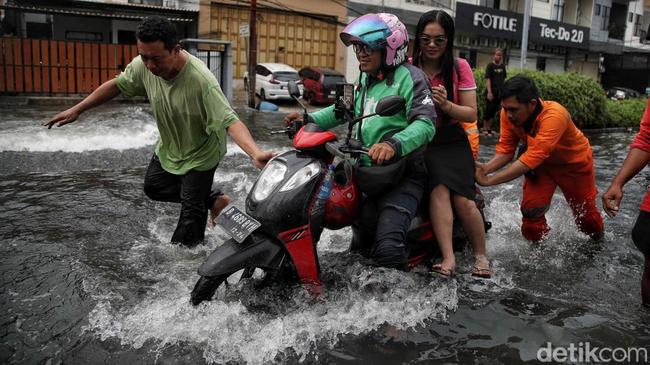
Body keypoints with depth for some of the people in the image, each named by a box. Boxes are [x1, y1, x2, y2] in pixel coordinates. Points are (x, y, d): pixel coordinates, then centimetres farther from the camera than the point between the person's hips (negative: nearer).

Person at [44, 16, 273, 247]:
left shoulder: (201, 79, -38)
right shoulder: (142, 66, -20)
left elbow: (229, 121, -44)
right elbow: (116, 85, 0)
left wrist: (256, 153, -61)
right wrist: (76, 110, 1)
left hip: (200, 154, -7)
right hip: (168, 149, 7)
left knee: (191, 211, -4)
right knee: (153, 188, 22)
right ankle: (212, 199, 29)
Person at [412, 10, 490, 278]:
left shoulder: (459, 67, 2)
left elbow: (471, 114, -1)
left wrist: (446, 105, -20)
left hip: (452, 142, 1)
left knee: (463, 201, -16)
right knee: (439, 190, -27)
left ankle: (481, 257, 3)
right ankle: (448, 259, -28)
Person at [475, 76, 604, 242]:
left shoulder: (554, 115, -43)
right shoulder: (508, 114, -27)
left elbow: (532, 158, -47)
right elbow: (505, 149, -22)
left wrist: (488, 180, -50)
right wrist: (486, 168, -42)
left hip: (574, 162, -3)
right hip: (542, 163, 3)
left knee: (584, 211, 14)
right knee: (531, 208, -11)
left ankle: (599, 240, 45)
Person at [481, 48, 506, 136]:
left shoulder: (503, 66, 10)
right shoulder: (490, 65, -5)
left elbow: (503, 79, 16)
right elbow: (488, 79, -11)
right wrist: (489, 92, -18)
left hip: (499, 93, 5)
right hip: (491, 92, -5)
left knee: (494, 111, 9)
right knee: (488, 110, -2)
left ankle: (489, 129, 17)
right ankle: (485, 129, 6)